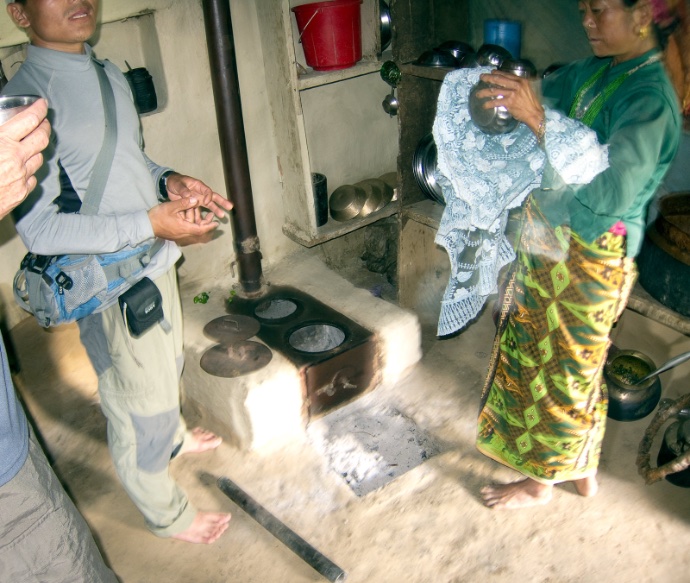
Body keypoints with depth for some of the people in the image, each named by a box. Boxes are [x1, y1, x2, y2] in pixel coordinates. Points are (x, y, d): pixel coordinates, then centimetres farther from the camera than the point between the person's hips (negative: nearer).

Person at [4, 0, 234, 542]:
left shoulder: (110, 73, 4)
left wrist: (170, 180, -4)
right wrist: (151, 223, -26)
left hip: (156, 262, 8)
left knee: (168, 366, 30)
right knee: (140, 402, 10)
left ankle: (173, 435, 60)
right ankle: (167, 513, 34)